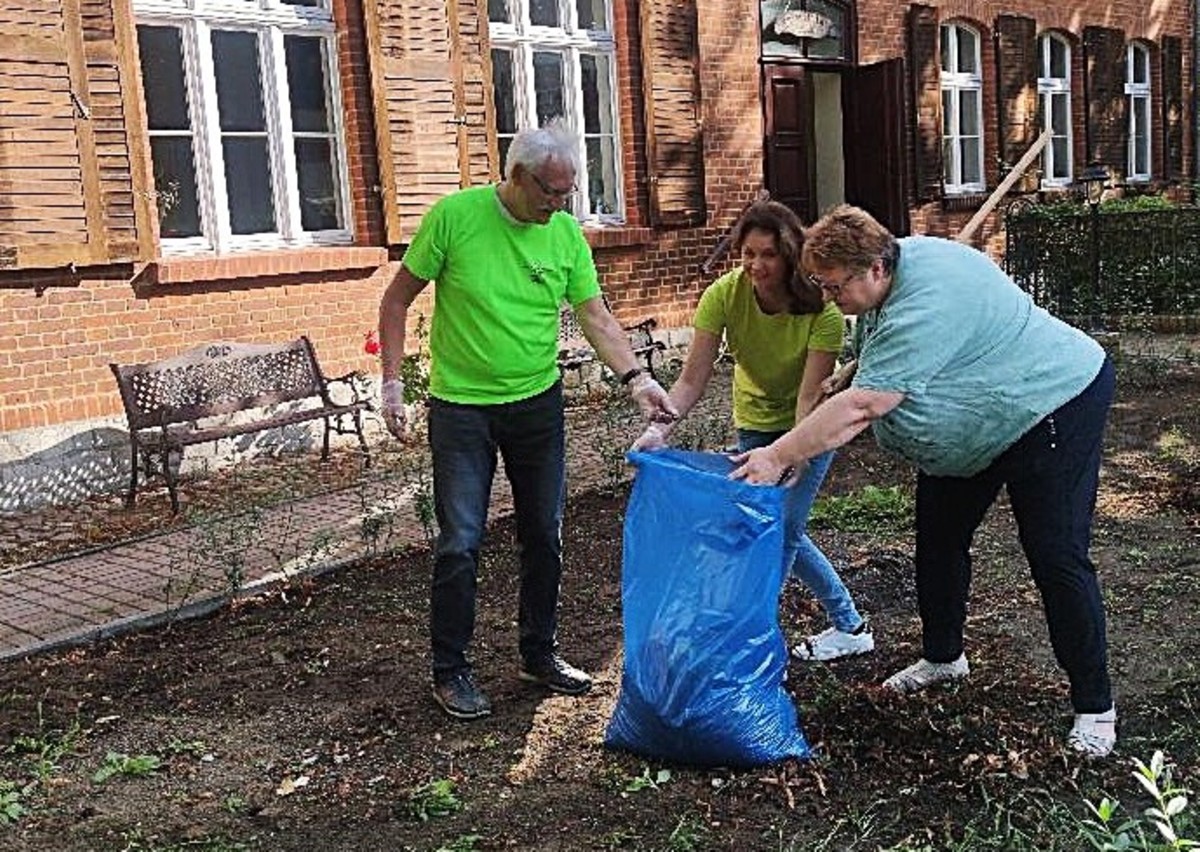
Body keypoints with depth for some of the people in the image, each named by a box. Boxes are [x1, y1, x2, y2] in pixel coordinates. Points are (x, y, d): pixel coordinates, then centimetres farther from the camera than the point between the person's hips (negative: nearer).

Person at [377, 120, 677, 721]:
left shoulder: (566, 233, -3)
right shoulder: (455, 215, -13)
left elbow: (596, 318, -1)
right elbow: (398, 297, -5)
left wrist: (636, 378, -15)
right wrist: (391, 382, -10)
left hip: (538, 405, 4)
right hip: (461, 407, -4)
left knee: (544, 536, 12)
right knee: (460, 543, -3)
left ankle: (539, 654, 29)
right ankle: (450, 671, 14)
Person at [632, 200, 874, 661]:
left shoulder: (822, 311, -30)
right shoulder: (724, 295, -24)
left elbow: (809, 398, -32)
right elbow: (693, 380, -26)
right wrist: (660, 425, -42)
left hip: (809, 427, -4)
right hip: (755, 423, 4)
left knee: (782, 526, -12)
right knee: (781, 532, 11)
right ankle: (850, 625, 30)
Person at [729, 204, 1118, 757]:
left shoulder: (925, 307, -35)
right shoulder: (896, 263, -4)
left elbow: (861, 406, -37)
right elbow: (877, 372, 10)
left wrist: (778, 456, -34)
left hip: (1051, 408, -10)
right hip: (972, 428, 10)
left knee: (1057, 558, -8)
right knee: (938, 540, 13)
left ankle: (1094, 707, 3)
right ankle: (942, 656, 31)